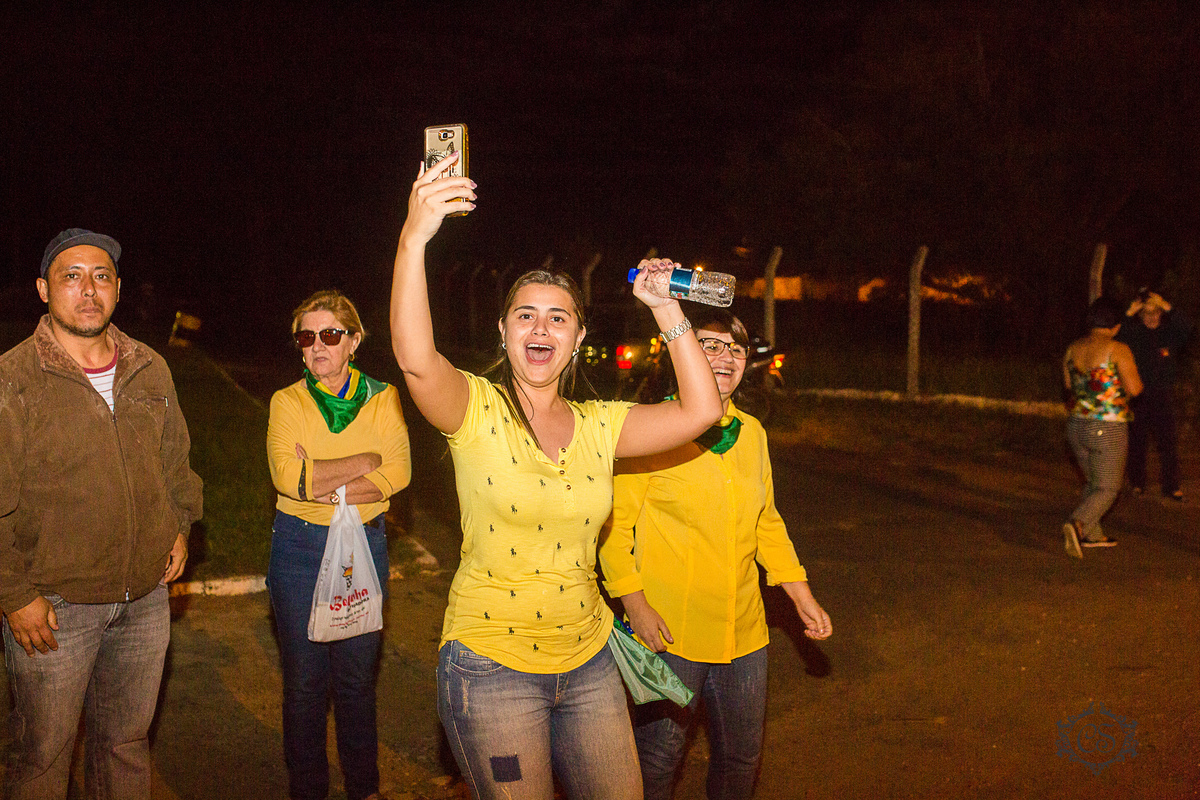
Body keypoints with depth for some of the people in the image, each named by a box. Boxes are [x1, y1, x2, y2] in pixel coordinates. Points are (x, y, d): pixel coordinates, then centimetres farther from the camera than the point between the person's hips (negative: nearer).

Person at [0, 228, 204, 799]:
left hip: (146, 596, 5)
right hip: (51, 606, -4)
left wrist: (179, 527, 11)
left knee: (127, 739, 19)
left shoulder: (151, 371, 5)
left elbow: (175, 457, 19)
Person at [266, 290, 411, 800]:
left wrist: (326, 485, -17)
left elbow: (398, 473, -11)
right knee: (305, 678, 7)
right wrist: (367, 460, -14)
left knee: (358, 675, 11)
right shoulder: (287, 401, 0)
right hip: (299, 547, -1)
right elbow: (286, 475, -17)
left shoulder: (382, 398, 2)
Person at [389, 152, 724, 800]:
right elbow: (415, 358, -29)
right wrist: (413, 239, -39)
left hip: (587, 661, 5)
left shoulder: (597, 426, 4)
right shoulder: (476, 410, -9)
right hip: (492, 664, -4)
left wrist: (668, 312, -4)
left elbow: (701, 410, -3)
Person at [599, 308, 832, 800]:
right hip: (668, 631, -5)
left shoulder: (752, 433, 7)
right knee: (657, 759, 7)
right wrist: (635, 604, -15)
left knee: (741, 757, 18)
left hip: (743, 632, 6)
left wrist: (802, 595, 12)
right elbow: (613, 521, -9)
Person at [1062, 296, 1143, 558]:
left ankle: (1092, 534, 25)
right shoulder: (1118, 350, -15)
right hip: (1108, 429, -6)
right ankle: (1077, 524, -21)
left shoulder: (1073, 349, 4)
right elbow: (1134, 388, -18)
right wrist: (1129, 374, 3)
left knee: (1094, 482, 23)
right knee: (1108, 488, 2)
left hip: (1077, 426, 6)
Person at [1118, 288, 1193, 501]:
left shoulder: (1169, 331, 3)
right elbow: (1115, 338, -17)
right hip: (1137, 396, 0)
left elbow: (1187, 329, -16)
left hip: (1163, 395, 0)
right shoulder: (1132, 332, 1)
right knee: (1137, 442, 6)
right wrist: (1128, 315, -21)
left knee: (1167, 441, -1)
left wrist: (1168, 308, -21)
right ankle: (1137, 483, 17)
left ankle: (1171, 486, 6)